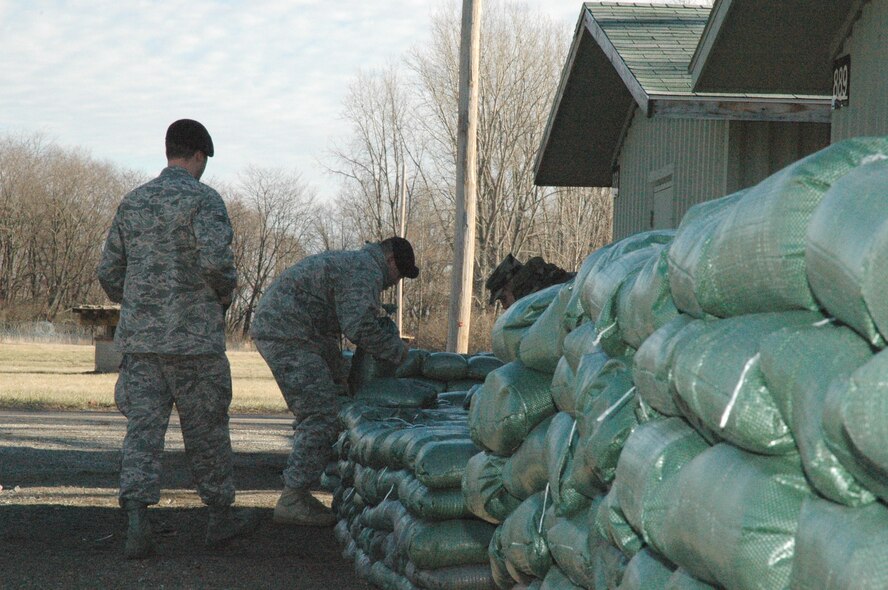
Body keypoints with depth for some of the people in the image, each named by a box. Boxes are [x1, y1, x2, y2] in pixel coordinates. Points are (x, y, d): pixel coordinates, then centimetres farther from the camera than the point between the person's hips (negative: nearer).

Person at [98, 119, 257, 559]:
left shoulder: (133, 202, 12)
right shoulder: (203, 199, -7)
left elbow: (109, 273, 14)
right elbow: (216, 259, -22)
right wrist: (224, 293, -2)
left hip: (139, 337, 5)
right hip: (194, 339, -4)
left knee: (143, 427, 1)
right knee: (206, 428, 8)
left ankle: (137, 522, -14)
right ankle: (220, 516, 21)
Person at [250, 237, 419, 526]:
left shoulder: (348, 263, 27)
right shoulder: (366, 270, -8)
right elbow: (360, 327, -20)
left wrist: (339, 382, 32)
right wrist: (398, 350, -4)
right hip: (288, 335, -11)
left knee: (313, 415, 16)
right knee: (321, 418, -11)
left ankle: (296, 494, 17)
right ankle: (292, 500, -12)